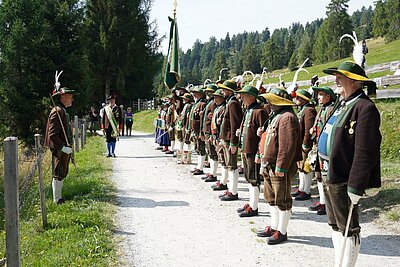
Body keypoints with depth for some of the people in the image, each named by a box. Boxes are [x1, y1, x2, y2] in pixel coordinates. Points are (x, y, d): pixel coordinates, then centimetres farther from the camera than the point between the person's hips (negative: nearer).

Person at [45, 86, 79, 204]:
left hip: (65, 148, 10)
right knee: (59, 175, -3)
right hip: (60, 150, -10)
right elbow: (53, 134, -22)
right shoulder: (57, 111, -16)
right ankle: (57, 199, 5)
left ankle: (59, 197, 26)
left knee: (62, 174, 16)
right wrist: (62, 147, -23)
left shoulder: (64, 111, 16)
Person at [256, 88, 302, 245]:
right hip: (270, 166, 11)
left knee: (282, 200, 1)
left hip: (280, 168, -11)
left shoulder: (287, 118, -18)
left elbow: (287, 146, -24)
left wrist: (281, 167, -24)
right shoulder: (275, 116, 16)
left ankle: (282, 232, 11)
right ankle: (274, 227, 31)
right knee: (271, 197, 19)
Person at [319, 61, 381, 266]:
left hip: (343, 180, -10)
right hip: (329, 175, 10)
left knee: (348, 229, 3)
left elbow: (365, 152, -22)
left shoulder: (365, 108, -17)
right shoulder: (342, 105, 12)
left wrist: (356, 186, -23)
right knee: (336, 226, 20)